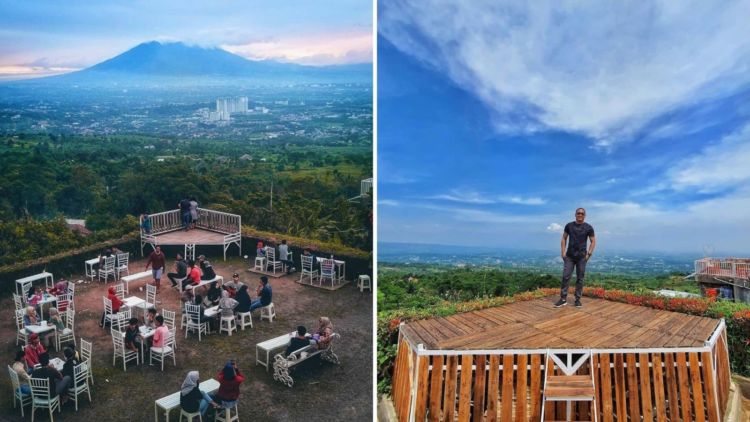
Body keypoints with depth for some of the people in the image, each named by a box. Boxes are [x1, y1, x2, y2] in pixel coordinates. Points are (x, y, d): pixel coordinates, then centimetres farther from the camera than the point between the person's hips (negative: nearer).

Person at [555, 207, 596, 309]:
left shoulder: (588, 227, 0)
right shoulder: (569, 225, 5)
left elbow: (593, 241, 2)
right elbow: (564, 238, 9)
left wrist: (589, 253, -8)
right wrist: (563, 252, -1)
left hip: (581, 257, -1)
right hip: (569, 256, 1)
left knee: (580, 278, 3)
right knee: (565, 276, -4)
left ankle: (578, 299, 12)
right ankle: (563, 299, -1)